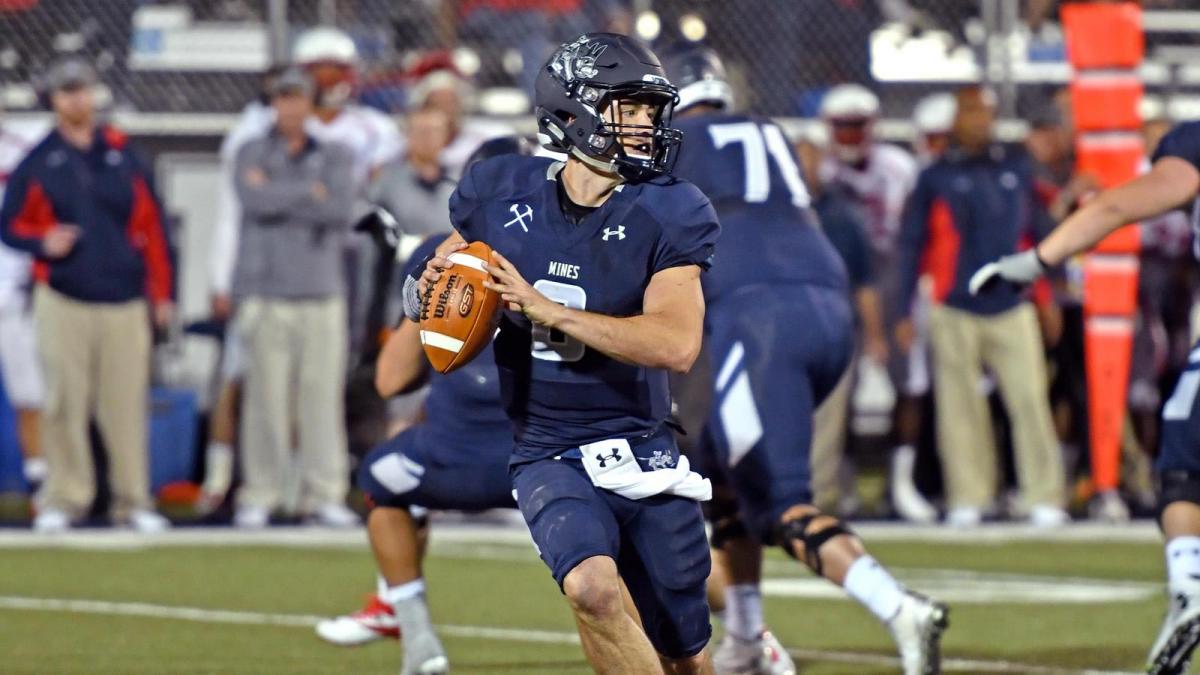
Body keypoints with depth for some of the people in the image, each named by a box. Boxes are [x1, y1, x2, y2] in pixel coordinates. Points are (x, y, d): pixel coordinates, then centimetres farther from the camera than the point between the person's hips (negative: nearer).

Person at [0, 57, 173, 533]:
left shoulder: (124, 157, 9)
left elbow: (152, 227, 11)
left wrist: (161, 292, 7)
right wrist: (42, 242, -12)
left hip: (125, 304, 1)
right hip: (63, 301, -1)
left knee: (127, 403, -1)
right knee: (64, 403, -2)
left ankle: (133, 500, 5)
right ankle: (63, 498, 5)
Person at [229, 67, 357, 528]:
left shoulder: (335, 157, 11)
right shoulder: (252, 154, 10)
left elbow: (339, 209, -8)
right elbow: (254, 200, -11)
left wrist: (277, 195, -7)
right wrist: (309, 192, -6)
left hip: (322, 293, 1)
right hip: (266, 292, -1)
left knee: (323, 394, -2)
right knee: (266, 396, -4)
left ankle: (325, 495, 2)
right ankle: (259, 496, 1)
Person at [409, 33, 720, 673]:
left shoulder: (667, 216, -8)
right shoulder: (503, 195, -2)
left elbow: (676, 345, -21)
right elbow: (442, 273, 17)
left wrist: (545, 309, -24)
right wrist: (428, 289, -8)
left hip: (644, 455, 1)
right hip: (549, 457, -1)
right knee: (592, 588, -31)